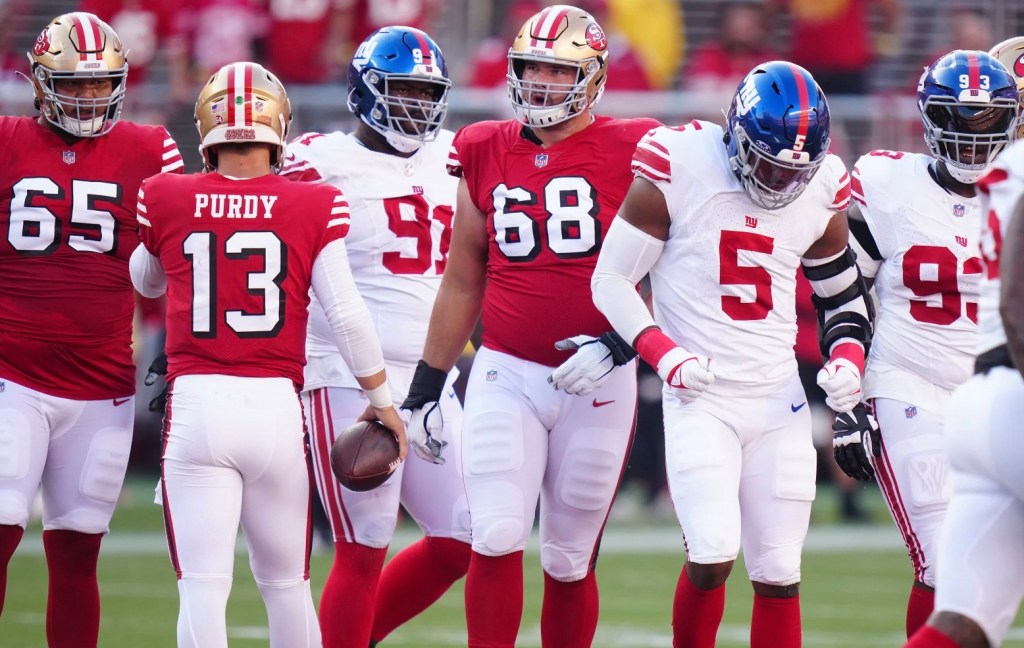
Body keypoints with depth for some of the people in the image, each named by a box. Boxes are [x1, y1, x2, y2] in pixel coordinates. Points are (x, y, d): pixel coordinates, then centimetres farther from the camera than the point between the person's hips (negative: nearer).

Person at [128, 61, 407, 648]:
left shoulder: (167, 201, 3)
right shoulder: (314, 207, 0)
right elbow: (347, 314, -1)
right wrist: (382, 400, 12)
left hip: (197, 404, -1)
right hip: (277, 407, 1)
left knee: (203, 587, -4)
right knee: (286, 584, 15)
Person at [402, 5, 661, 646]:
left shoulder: (629, 155, -3)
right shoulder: (486, 155, 7)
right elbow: (463, 282, 16)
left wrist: (618, 343, -17)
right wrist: (425, 387, 16)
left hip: (598, 381, -2)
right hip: (505, 376, 2)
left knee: (571, 560, 6)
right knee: (497, 539, -12)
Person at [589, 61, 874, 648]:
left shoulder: (822, 191, 3)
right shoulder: (678, 170, -11)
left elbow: (844, 294, 19)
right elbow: (612, 279, -4)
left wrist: (848, 358, 0)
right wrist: (665, 355, -16)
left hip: (779, 400, 4)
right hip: (701, 397, -4)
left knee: (779, 573, 3)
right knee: (713, 555, -18)